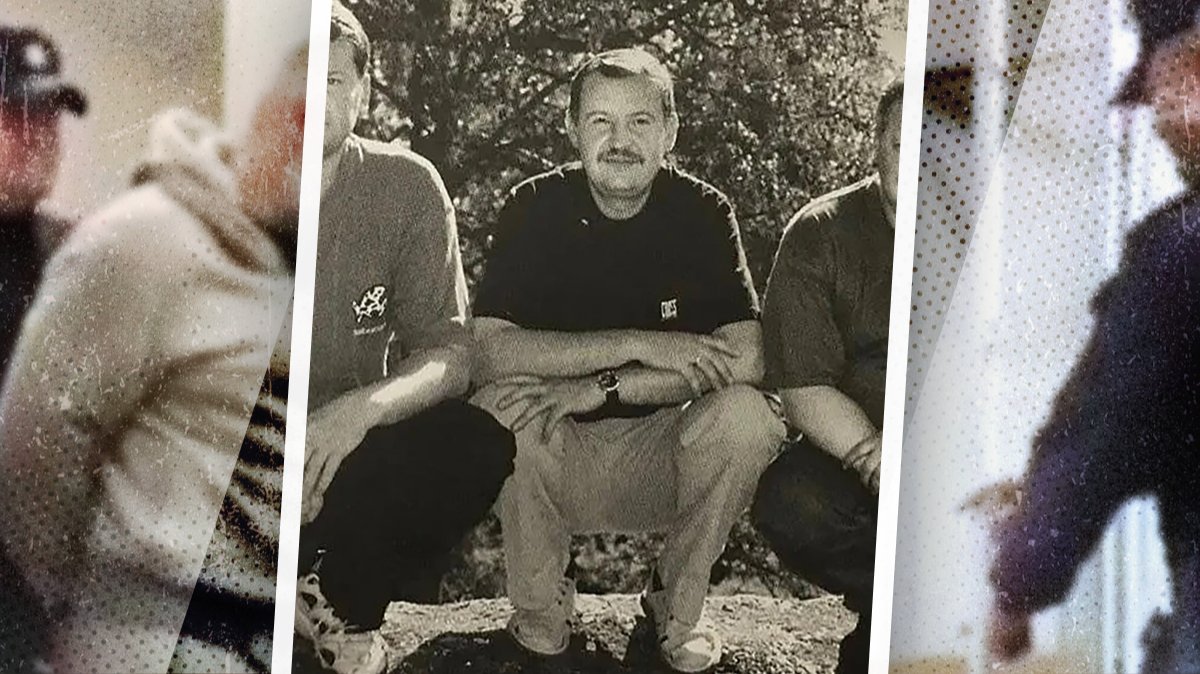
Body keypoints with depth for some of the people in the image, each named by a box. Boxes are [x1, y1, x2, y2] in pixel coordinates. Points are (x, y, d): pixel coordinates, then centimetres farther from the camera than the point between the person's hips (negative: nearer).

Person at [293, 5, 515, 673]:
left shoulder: (407, 185, -7)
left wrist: (359, 411, -32)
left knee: (479, 445, -27)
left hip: (351, 448, 1)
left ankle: (339, 602, -2)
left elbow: (450, 354, -10)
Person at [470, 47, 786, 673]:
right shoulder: (536, 207, -7)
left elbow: (745, 358, -18)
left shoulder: (702, 212, -5)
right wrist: (639, 346, -26)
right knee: (503, 403, -30)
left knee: (745, 415, -28)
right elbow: (489, 350, -20)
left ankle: (680, 600, -1)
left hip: (661, 458, 1)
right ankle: (539, 604, -5)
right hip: (555, 462, 0)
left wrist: (599, 390, -25)